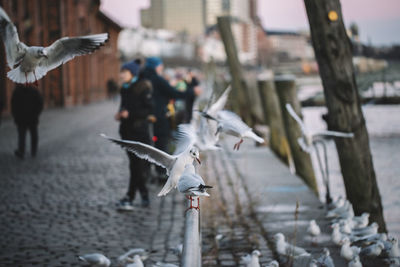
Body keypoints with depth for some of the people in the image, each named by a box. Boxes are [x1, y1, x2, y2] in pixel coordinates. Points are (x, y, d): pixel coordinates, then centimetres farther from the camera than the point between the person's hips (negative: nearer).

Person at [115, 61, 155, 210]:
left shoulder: (142, 88, -10)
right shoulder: (125, 89, 10)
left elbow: (149, 110, -15)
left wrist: (130, 114, -22)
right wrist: (120, 114, 3)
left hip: (139, 131, -7)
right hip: (127, 130, 7)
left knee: (137, 165, -7)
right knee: (134, 165, 10)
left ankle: (129, 198, -9)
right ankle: (144, 195, 20)